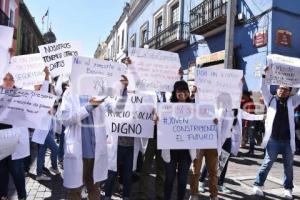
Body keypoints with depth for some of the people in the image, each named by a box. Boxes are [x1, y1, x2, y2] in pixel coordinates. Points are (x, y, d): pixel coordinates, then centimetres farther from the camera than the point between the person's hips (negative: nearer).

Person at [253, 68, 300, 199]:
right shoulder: (271, 100, 7)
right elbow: (264, 89, -1)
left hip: (288, 141, 2)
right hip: (273, 139, -2)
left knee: (288, 166, 12)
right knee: (267, 163, 2)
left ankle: (288, 189, 27)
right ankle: (258, 185, 12)